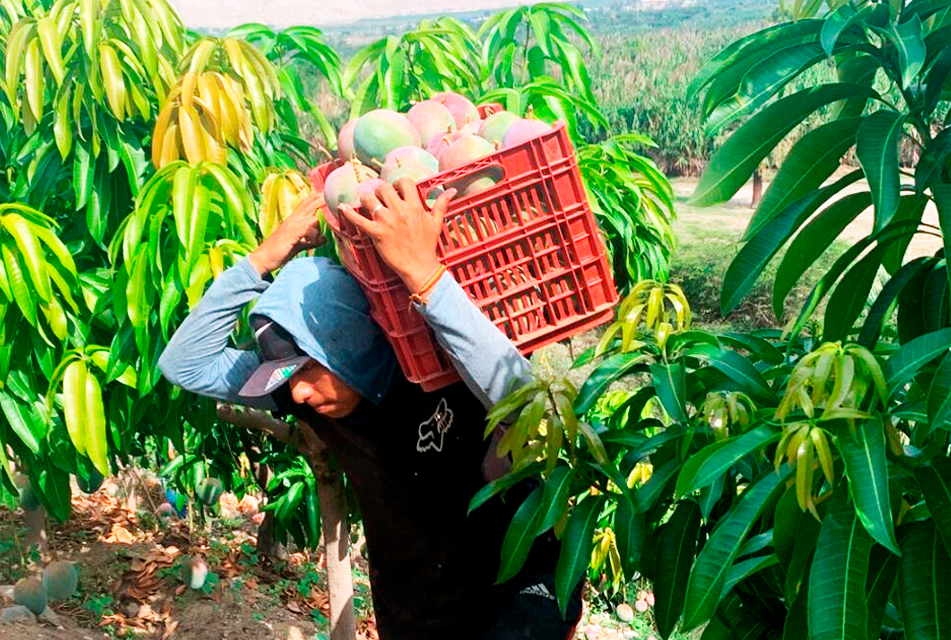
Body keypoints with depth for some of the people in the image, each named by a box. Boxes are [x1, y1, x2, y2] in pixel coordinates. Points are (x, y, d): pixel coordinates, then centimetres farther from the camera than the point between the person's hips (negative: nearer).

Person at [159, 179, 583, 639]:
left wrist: (423, 271, -50)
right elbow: (183, 364, -7)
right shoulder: (310, 396, -8)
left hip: (519, 588, -5)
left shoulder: (445, 373, -25)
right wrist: (263, 261, -18)